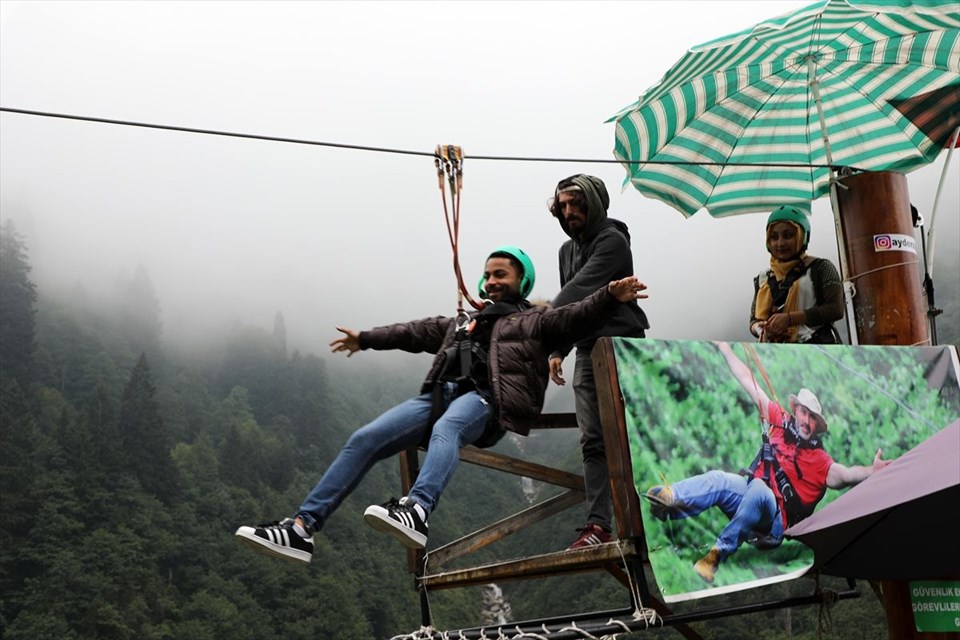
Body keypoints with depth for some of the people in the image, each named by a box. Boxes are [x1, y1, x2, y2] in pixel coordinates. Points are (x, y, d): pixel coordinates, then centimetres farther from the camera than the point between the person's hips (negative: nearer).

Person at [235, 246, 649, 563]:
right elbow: (417, 332, 44)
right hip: (439, 395, 6)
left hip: (484, 400, -5)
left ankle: (416, 513, -66)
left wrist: (611, 297, -18)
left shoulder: (534, 320, 18)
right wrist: (366, 339, 51)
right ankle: (301, 528, -22)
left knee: (446, 429, -41)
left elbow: (576, 318, 1)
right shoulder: (465, 322, 37)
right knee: (364, 439, -14)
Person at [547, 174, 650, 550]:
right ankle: (599, 525, 3)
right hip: (587, 353, 8)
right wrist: (558, 349, 11)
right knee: (593, 441, 3)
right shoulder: (568, 250, 18)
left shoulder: (613, 241, -9)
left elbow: (579, 289, -21)